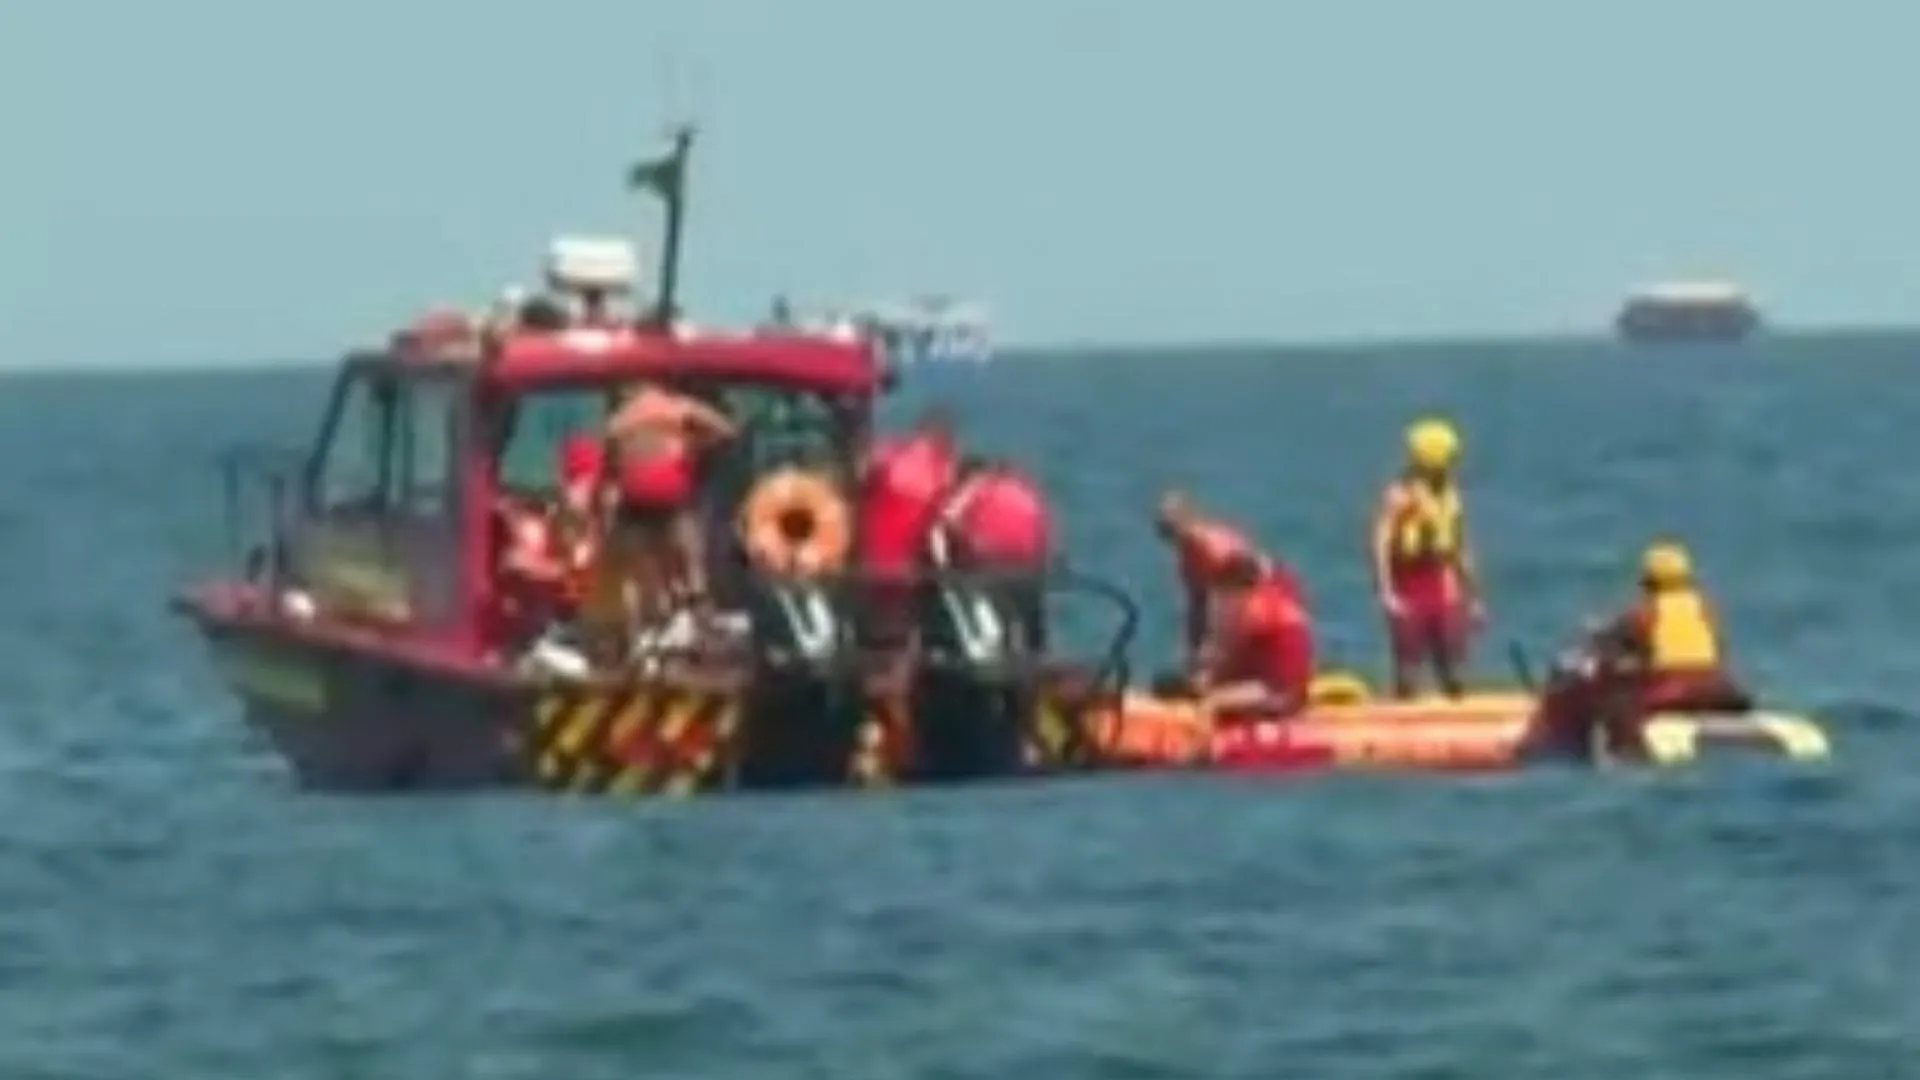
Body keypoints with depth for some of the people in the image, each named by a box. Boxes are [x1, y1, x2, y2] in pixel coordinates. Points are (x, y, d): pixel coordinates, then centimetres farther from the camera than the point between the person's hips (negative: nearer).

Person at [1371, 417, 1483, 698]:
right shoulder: (1400, 495, -9)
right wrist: (1386, 593, -24)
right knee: (1407, 670, -4)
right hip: (1409, 589, -6)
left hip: (1444, 589, 6)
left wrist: (1473, 596, 20)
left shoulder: (1450, 495, 12)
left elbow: (1461, 549, 20)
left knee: (1452, 671, 7)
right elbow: (1381, 544, -15)